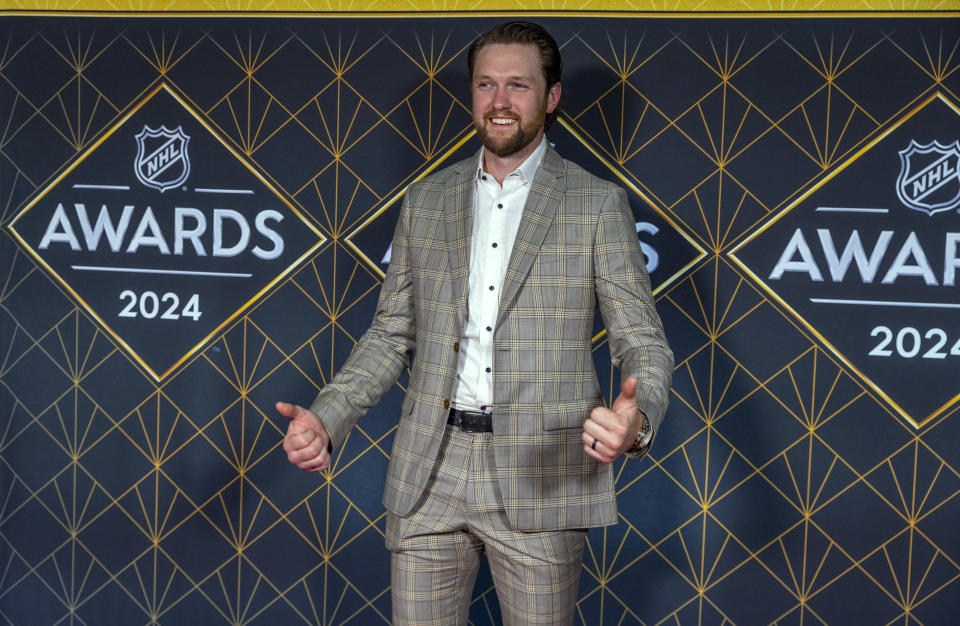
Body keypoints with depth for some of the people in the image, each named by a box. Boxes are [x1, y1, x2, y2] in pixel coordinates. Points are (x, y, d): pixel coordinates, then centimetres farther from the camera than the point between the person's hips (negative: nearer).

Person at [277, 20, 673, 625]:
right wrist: (326, 419, -2)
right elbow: (392, 333, 14)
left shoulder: (598, 204, 0)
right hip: (429, 472, 3)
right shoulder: (426, 201, 11)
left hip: (541, 472, -2)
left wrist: (636, 421, -25)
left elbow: (644, 343, -2)